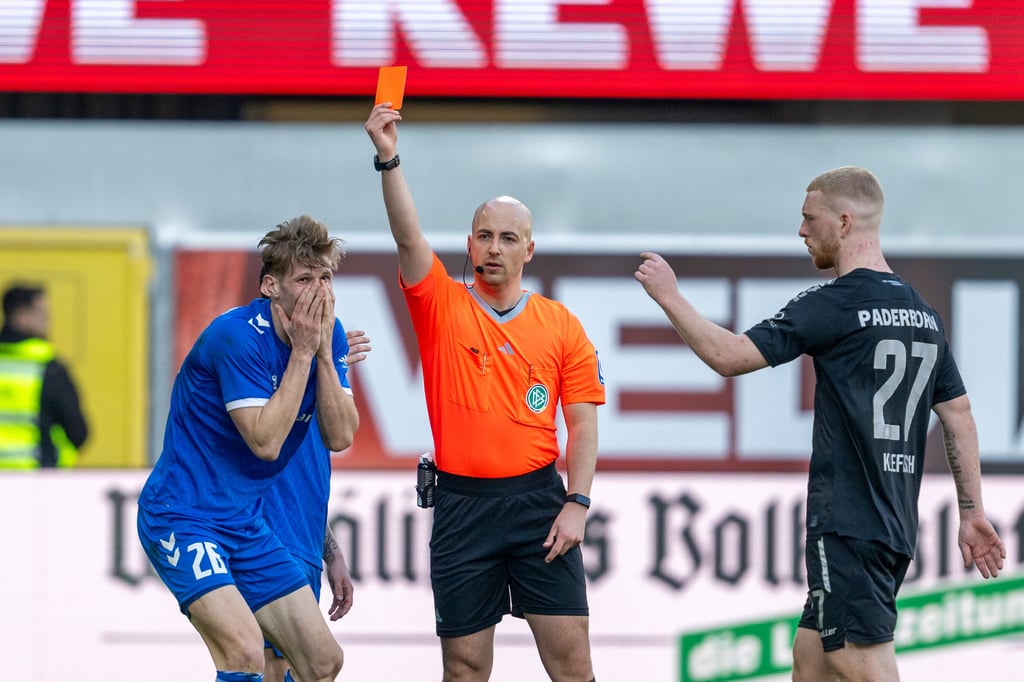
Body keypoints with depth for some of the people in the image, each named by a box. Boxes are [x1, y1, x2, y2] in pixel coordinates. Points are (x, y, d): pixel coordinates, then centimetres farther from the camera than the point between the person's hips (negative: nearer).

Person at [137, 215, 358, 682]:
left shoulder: (328, 335, 2)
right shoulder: (236, 335, -20)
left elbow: (340, 437, -5)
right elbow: (265, 441, -24)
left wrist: (324, 350, -14)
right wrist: (302, 352, -21)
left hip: (246, 522, 8)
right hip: (181, 516, -8)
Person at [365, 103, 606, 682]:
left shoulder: (561, 325, 6)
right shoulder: (441, 305, 5)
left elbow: (583, 423, 5)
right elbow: (408, 237, -10)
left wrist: (577, 504, -7)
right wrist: (389, 160, -24)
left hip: (539, 499, 0)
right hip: (462, 503, 0)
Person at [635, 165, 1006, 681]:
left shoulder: (833, 306, -11)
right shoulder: (923, 314, 13)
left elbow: (729, 357, -12)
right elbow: (959, 417, 17)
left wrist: (668, 296, 1)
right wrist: (972, 512, 22)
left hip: (846, 524, -8)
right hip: (895, 526, 8)